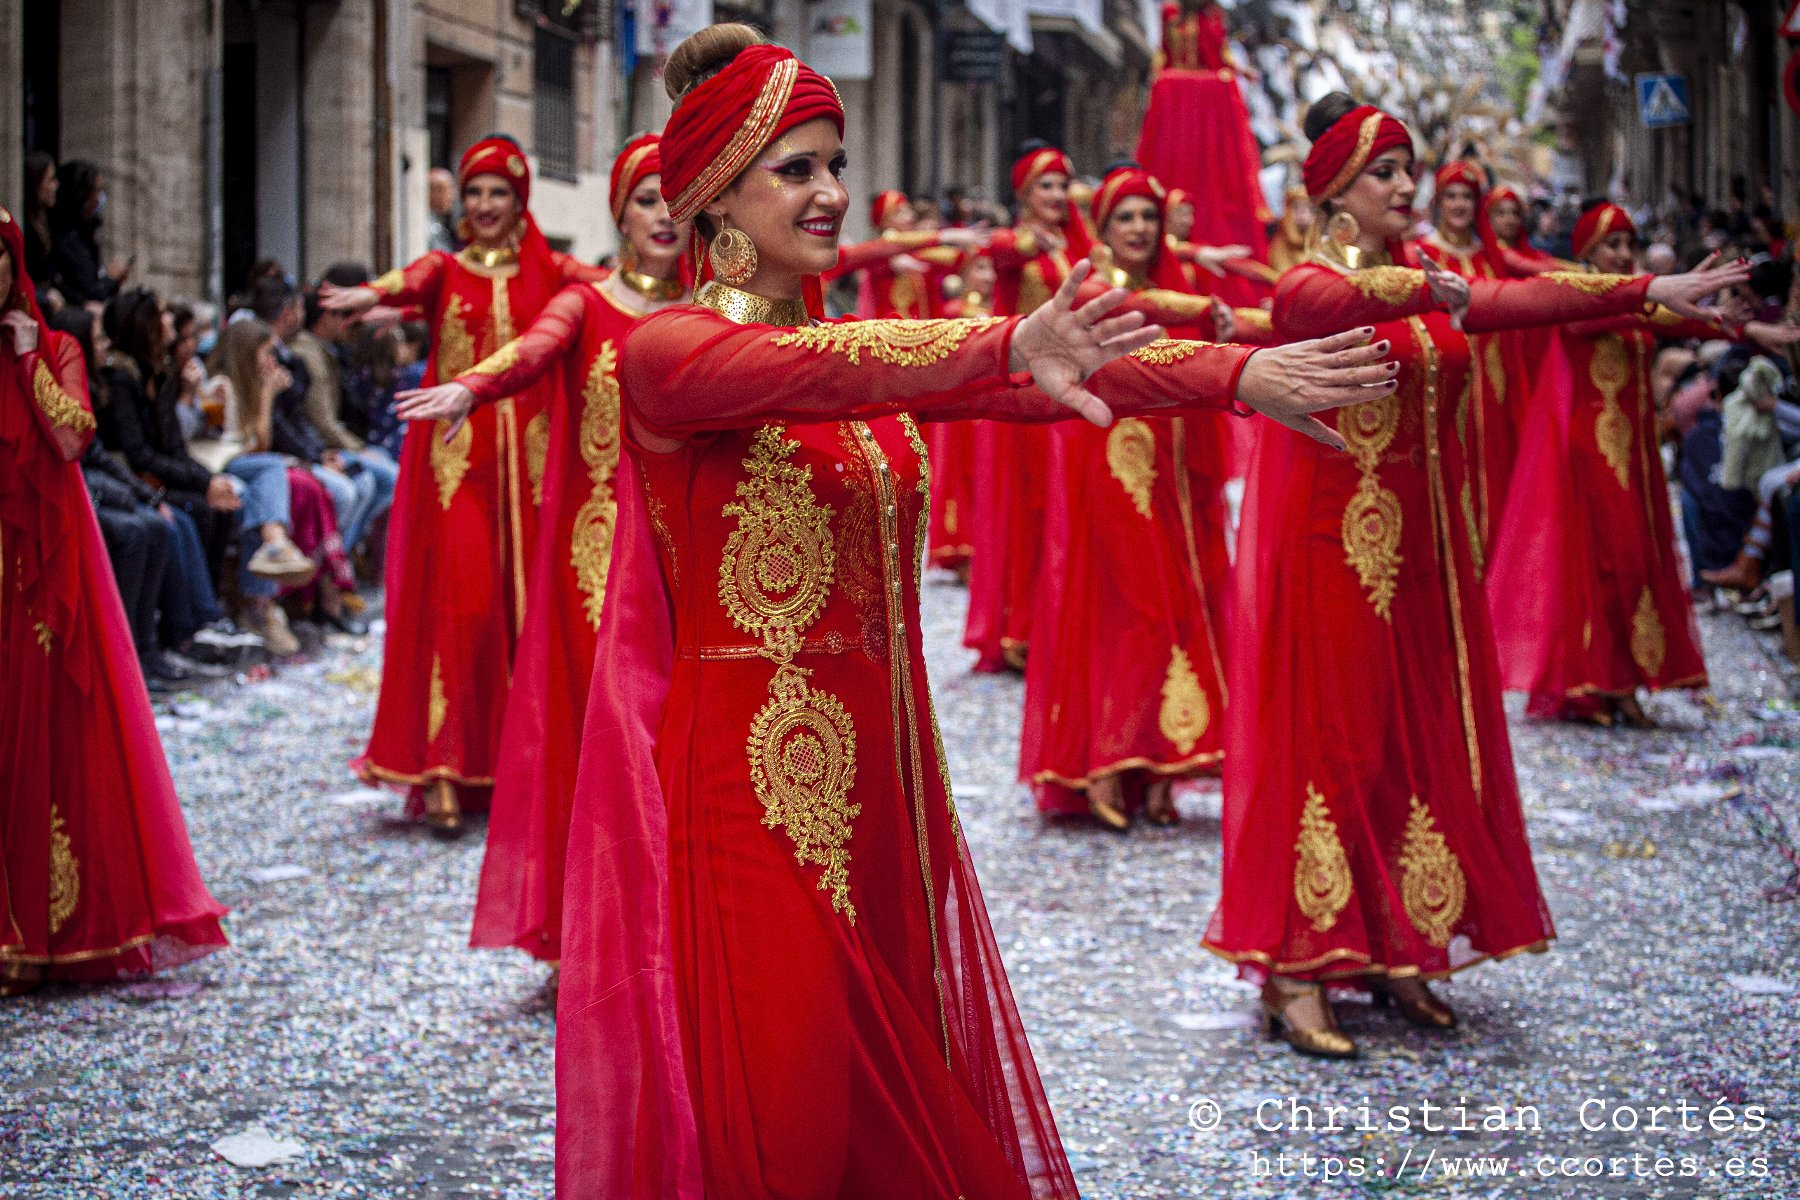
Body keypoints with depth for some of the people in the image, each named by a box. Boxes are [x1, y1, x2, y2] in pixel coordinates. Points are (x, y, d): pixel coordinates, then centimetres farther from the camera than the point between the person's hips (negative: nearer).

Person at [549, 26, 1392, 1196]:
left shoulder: (868, 350, 11)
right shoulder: (667, 350, -8)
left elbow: (1060, 371, -3)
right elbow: (804, 369, -30)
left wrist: (1238, 372, -17)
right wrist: (1007, 345, -45)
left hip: (882, 772, 7)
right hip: (749, 779, -6)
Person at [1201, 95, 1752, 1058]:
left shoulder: (1432, 285, 13)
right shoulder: (1309, 286, -8)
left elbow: (1524, 300, 7)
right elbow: (1348, 300, -31)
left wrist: (1651, 292, 1)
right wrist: (1428, 289, -50)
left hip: (1418, 551, 7)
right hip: (1333, 548, -7)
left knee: (1420, 740, 8)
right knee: (1328, 737, -7)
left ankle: (1395, 954, 17)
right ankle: (1294, 975, -2)